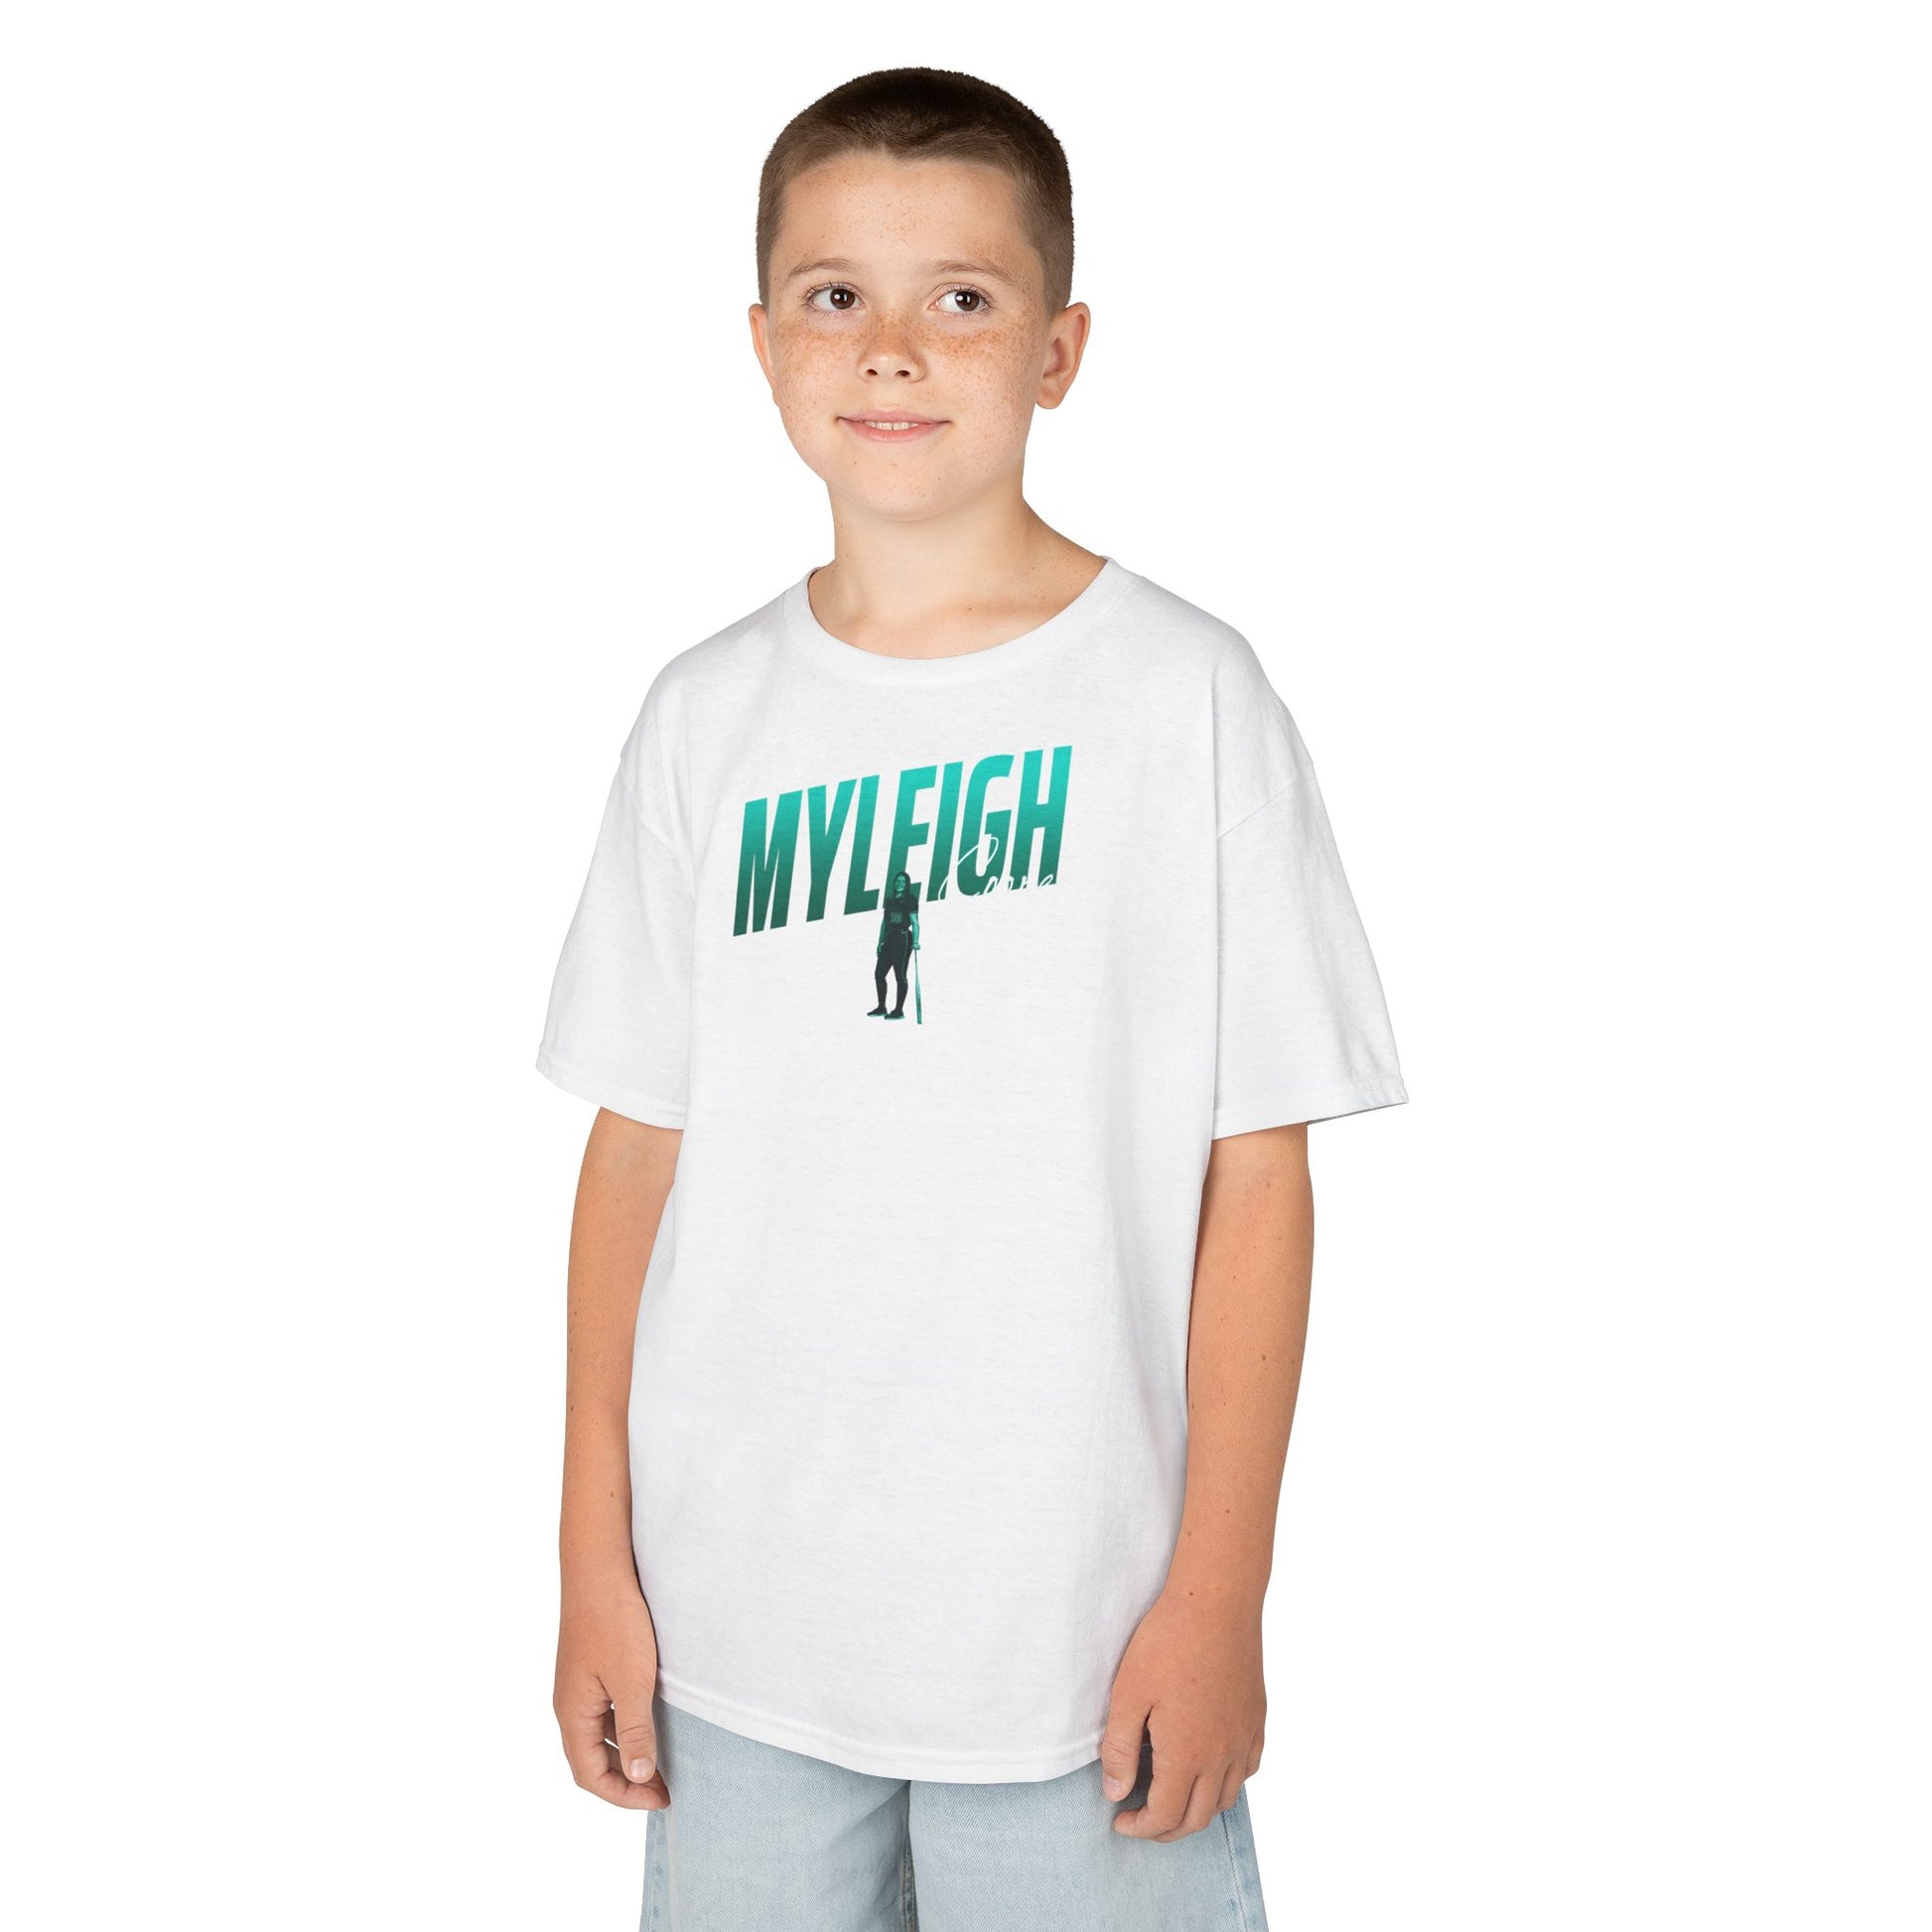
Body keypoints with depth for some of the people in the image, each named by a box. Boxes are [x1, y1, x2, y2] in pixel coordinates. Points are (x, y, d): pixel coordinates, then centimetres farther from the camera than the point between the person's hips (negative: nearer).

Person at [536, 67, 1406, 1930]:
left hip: (1082, 1632, -3)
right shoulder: (705, 716, 4)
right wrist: (596, 1560, 5)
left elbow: (1259, 1172, -6)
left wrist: (1220, 1593, -8)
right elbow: (636, 1147, 6)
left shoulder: (1184, 693, -6)